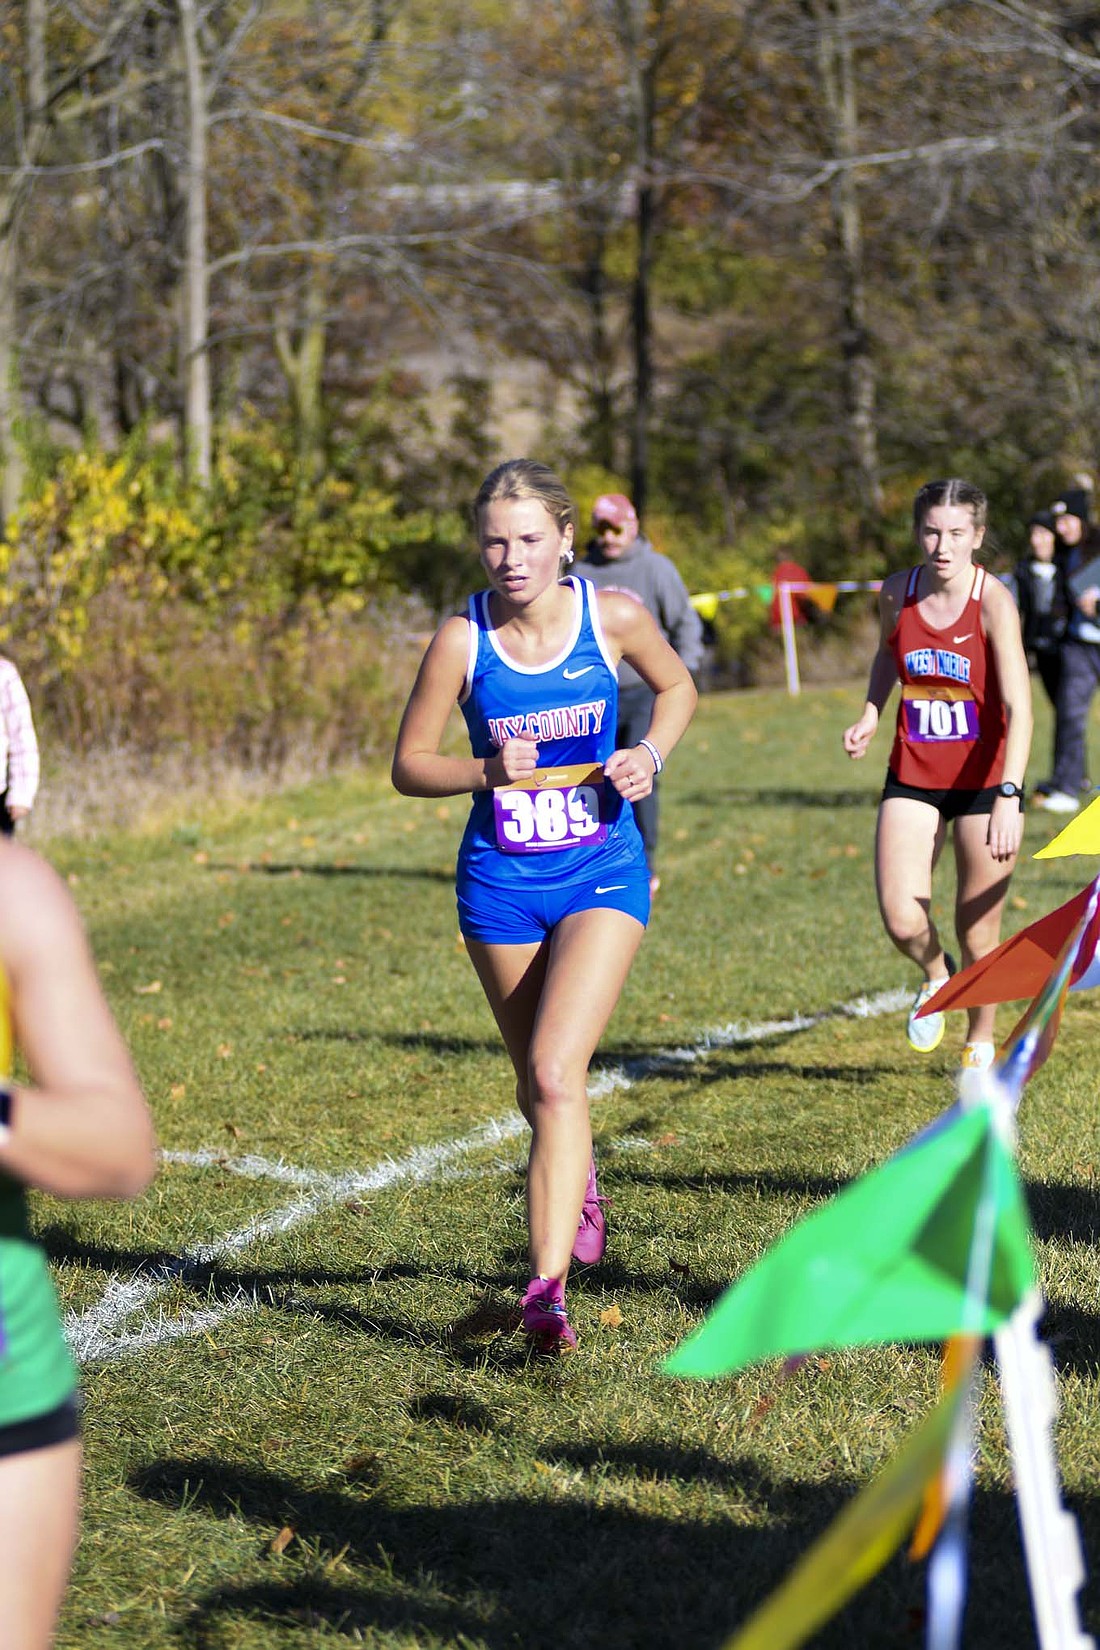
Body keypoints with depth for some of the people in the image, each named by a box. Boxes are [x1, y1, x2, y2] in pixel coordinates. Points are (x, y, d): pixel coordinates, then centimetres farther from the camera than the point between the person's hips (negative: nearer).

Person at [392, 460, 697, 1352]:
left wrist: (650, 754, -7)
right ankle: (579, 1182, 50)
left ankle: (547, 1287, -20)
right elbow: (409, 766, -2)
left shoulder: (614, 616, -8)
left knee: (556, 1074, -19)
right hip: (501, 881, 2)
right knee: (538, 1083, 16)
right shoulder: (463, 639, -10)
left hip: (602, 874, -2)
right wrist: (486, 770, -20)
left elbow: (677, 685, 12)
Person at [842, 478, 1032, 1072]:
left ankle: (980, 1043, 30)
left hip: (985, 781, -3)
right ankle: (935, 976, 25)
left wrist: (1009, 796, -35)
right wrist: (870, 712, 4)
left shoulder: (993, 602, -18)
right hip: (912, 778, 3)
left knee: (978, 935, 4)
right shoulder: (896, 592, -4)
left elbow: (1018, 709, -25)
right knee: (902, 922, -11)